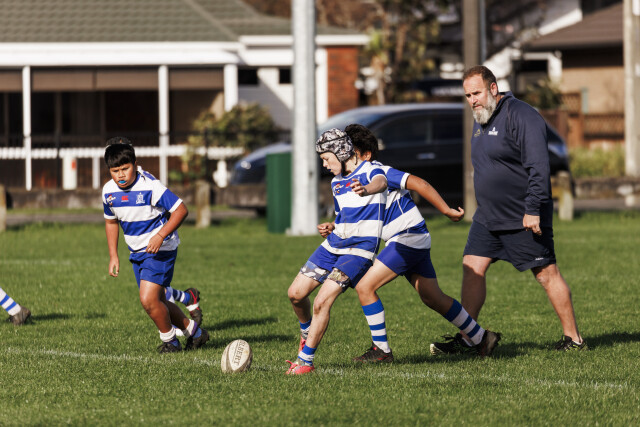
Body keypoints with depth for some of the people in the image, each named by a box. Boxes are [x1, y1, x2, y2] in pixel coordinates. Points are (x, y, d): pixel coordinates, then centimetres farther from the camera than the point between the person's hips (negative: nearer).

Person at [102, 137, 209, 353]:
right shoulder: (108, 191, -2)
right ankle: (193, 331, 33)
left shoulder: (150, 187, -23)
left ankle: (169, 340, 6)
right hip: (137, 253, 7)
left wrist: (160, 236, -29)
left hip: (160, 250, -7)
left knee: (148, 299, -18)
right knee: (157, 303, 12)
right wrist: (113, 256, 10)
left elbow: (181, 210, -20)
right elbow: (111, 221, 15)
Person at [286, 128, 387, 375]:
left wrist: (366, 189, -58)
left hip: (359, 250, -8)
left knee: (322, 302, -18)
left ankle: (305, 361, -9)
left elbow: (380, 183, -37)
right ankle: (307, 333, 35)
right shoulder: (336, 183, 15)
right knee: (295, 294, 5)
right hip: (334, 244, 8)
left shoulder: (370, 171, -10)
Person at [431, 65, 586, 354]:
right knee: (472, 267, 2)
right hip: (488, 218, 8)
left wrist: (533, 210, -26)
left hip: (525, 220, -8)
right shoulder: (481, 120, 13)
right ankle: (465, 337, 6)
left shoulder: (521, 116, -15)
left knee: (546, 274, -3)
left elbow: (538, 167, -21)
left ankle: (573, 339, 4)